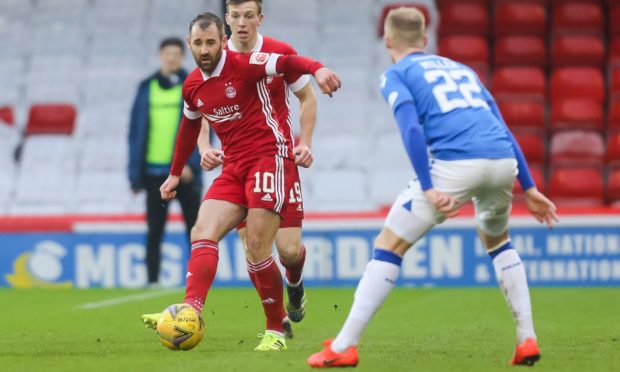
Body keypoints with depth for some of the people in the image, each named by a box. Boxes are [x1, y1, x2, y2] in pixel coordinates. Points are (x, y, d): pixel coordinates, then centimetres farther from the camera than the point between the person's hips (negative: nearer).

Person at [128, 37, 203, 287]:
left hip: (184, 170, -2)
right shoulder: (147, 88, 8)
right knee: (154, 231, 4)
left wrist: (191, 163, -16)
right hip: (154, 170, 2)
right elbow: (136, 131, 9)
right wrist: (135, 173, 4)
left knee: (195, 227, 0)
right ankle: (152, 281, 8)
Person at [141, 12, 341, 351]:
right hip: (233, 167, 7)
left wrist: (317, 69, -43)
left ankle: (275, 331, 2)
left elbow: (286, 63, -23)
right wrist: (175, 174, 33)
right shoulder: (192, 87, 11)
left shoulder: (243, 65, -9)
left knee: (257, 249, -11)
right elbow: (189, 127, 27)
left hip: (268, 156, -7)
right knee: (202, 233, -13)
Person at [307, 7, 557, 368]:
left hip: (456, 162, -5)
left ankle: (343, 346, 0)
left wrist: (428, 189, -12)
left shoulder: (396, 75, 14)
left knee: (389, 244, 4)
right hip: (504, 161, 5)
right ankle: (527, 340, 22)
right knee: (498, 240, 32)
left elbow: (412, 129, -4)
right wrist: (529, 188, 24)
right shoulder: (461, 69, 31)